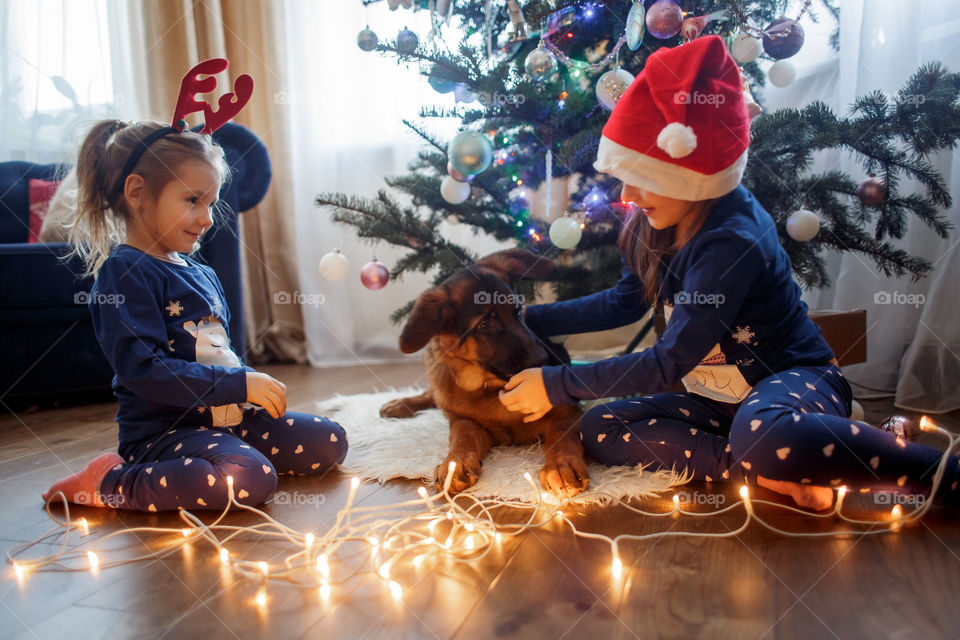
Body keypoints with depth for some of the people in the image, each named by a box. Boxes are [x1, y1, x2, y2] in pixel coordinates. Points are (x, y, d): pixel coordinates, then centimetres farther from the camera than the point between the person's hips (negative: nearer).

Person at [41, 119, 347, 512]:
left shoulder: (203, 275, 15)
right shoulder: (123, 272, -12)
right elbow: (141, 369, -22)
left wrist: (257, 386, 4)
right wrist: (241, 383, -22)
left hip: (225, 416, 9)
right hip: (161, 430, -9)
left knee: (330, 443, 4)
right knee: (252, 478, -34)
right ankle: (112, 482, -10)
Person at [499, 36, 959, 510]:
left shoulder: (731, 241, -28)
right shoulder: (655, 226, -3)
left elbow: (669, 363, -26)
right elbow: (624, 302, 14)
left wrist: (557, 384, -20)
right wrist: (529, 319, 9)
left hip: (793, 380, -8)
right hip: (716, 399, 9)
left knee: (763, 436, -44)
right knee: (598, 429, -9)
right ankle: (769, 475, -17)